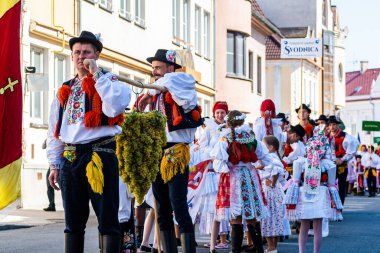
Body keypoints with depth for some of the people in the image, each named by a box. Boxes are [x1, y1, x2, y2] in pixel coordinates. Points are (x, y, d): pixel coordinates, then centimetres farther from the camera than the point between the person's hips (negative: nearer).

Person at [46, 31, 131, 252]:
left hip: (100, 155, -6)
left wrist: (96, 74, -12)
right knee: (73, 221, 11)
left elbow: (115, 106, -19)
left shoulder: (108, 82, 4)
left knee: (107, 218, -6)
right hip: (70, 157, 6)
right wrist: (55, 164, 12)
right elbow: (54, 131, 19)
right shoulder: (65, 90, 18)